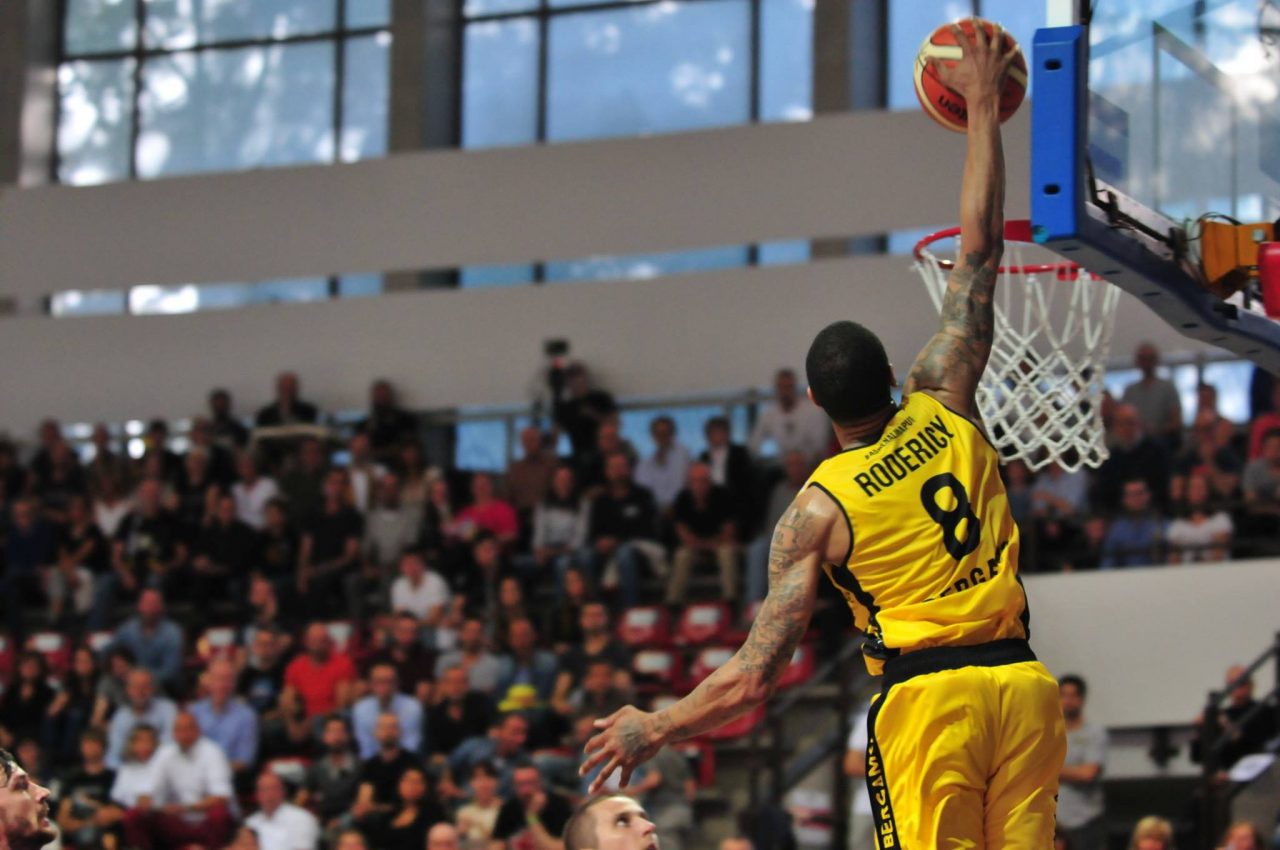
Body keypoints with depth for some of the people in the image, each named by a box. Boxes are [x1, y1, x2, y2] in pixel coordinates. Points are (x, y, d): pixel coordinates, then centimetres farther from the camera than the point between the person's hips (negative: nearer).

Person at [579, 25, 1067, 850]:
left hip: (927, 696, -4)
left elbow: (752, 679, -6)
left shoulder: (818, 509, -2)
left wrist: (654, 729, 10)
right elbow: (981, 251, 16)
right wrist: (984, 109, 24)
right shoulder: (944, 412, 7)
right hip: (1021, 681, 4)